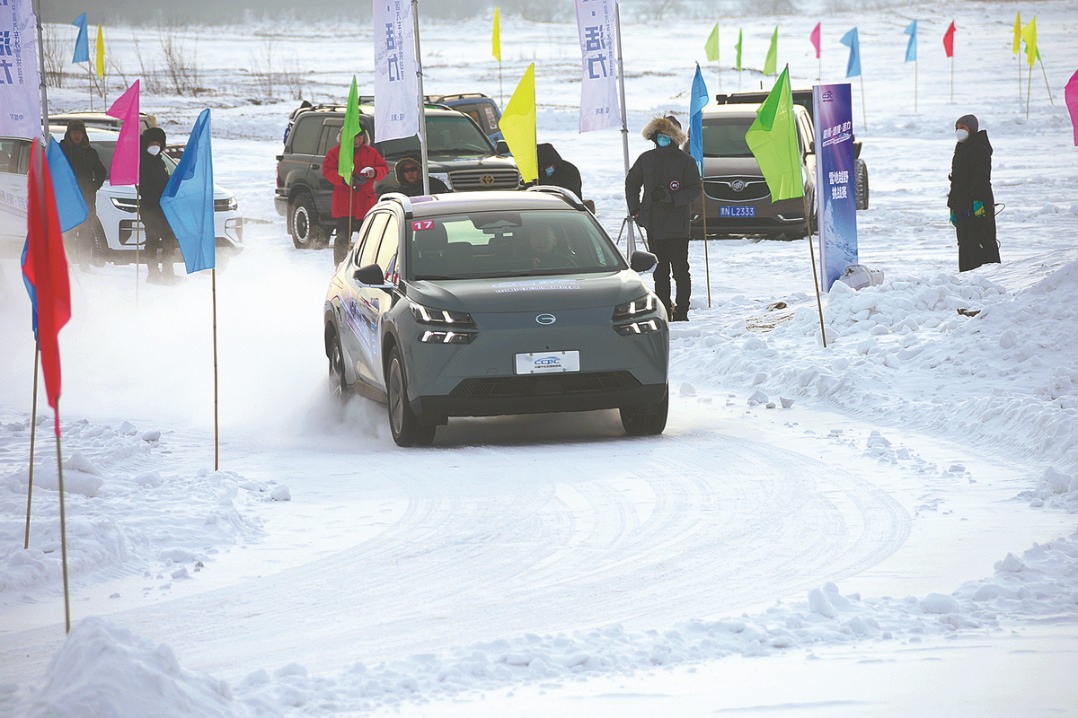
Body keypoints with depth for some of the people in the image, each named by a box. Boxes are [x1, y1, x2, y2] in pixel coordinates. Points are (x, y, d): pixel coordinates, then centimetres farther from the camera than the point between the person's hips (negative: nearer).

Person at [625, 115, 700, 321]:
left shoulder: (685, 161, -3)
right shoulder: (646, 159, 10)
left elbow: (694, 189, -6)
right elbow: (631, 183, 21)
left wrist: (670, 196, -18)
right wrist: (635, 209, 11)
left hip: (677, 225, -4)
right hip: (654, 225, 4)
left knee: (680, 271, -5)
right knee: (660, 272, 8)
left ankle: (681, 312, -1)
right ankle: (663, 311, 13)